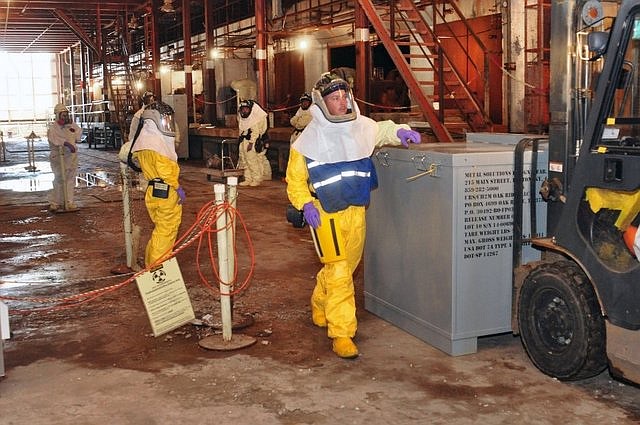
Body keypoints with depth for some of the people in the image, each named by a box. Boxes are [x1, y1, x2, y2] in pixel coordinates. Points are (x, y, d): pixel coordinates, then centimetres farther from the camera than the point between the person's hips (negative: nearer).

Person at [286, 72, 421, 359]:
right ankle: (341, 334, -4)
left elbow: (382, 130, 25)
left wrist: (399, 132, 2)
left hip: (356, 212, 5)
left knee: (346, 267, 18)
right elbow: (295, 181, 2)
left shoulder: (361, 127, 3)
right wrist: (306, 204, -14)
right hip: (325, 214, -5)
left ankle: (319, 306, 45)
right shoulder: (307, 141, -6)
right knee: (338, 273, -11)